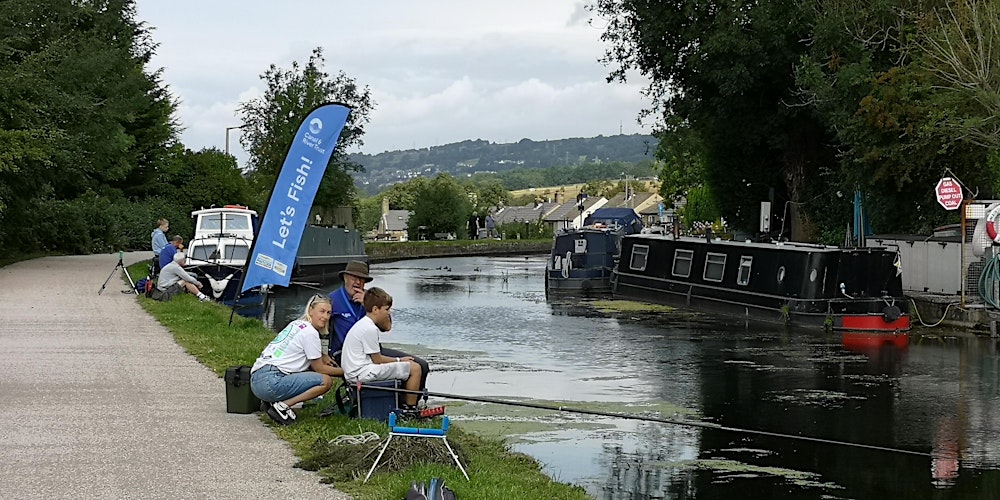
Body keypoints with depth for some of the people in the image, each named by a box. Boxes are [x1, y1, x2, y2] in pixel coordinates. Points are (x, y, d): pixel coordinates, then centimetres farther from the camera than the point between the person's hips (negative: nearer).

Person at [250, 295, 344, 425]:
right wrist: (344, 372, 13)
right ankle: (282, 406, -14)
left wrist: (323, 357, 21)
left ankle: (274, 401, 8)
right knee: (326, 381, -11)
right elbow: (319, 368, 2)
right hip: (271, 382, -9)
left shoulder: (296, 324, 21)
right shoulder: (310, 332, -5)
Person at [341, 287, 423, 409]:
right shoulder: (370, 329, -17)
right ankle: (410, 409, -5)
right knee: (414, 368, -10)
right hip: (363, 374, -11)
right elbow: (377, 360, -12)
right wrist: (399, 360, 1)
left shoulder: (362, 324, 14)